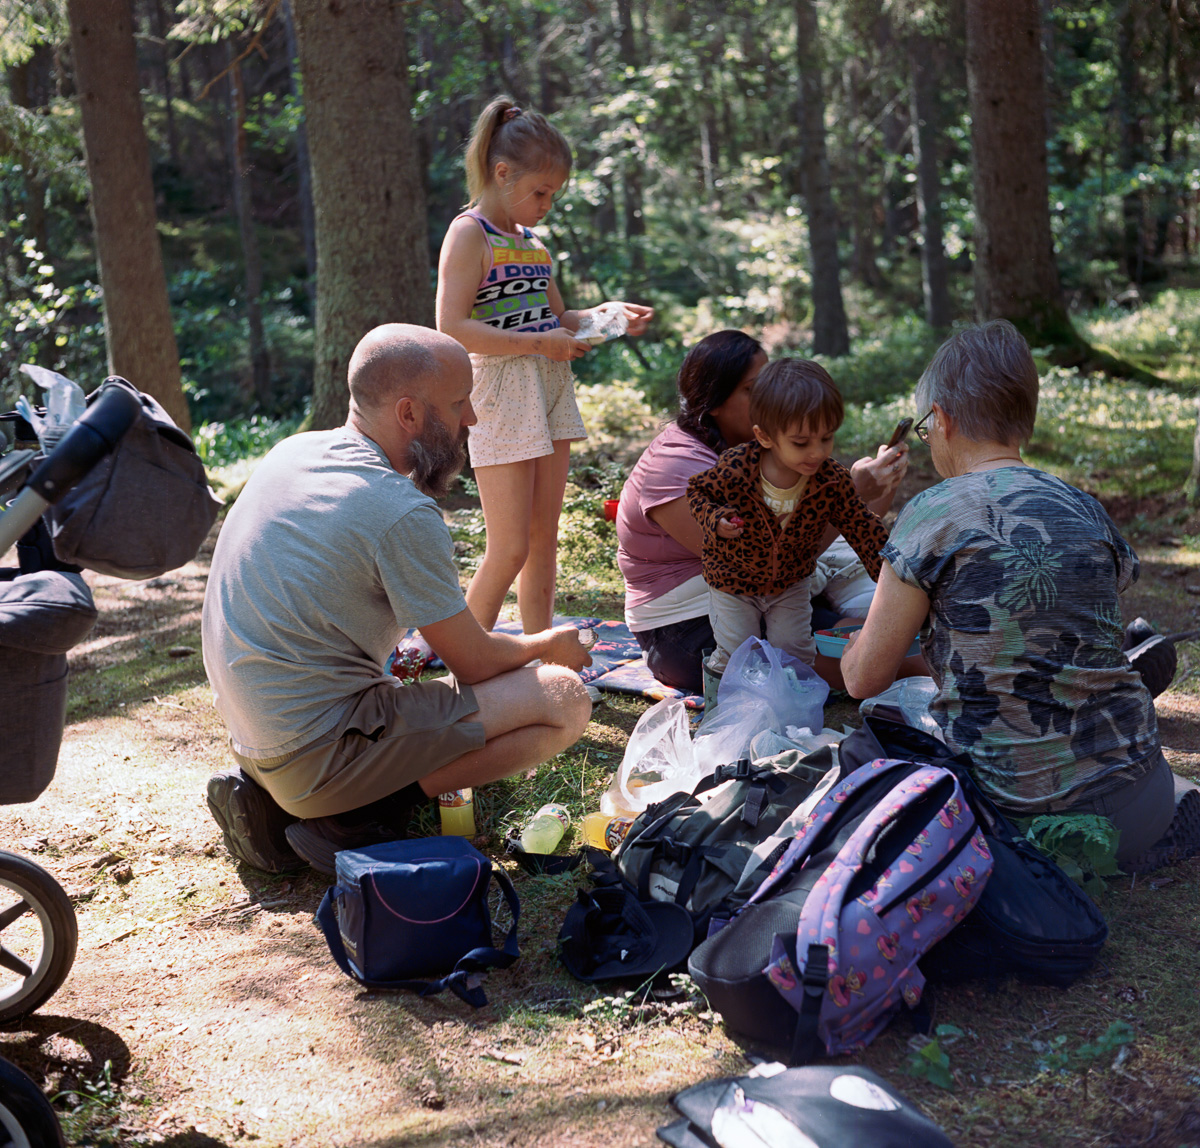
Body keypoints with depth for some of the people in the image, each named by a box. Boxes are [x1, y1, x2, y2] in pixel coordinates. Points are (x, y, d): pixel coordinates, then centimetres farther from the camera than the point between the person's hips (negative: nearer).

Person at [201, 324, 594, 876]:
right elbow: (472, 661, -8)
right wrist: (549, 644, 11)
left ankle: (272, 798, 14)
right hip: (321, 750, -9)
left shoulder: (292, 452, 6)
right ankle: (366, 815, -8)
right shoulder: (402, 513, -19)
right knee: (564, 699, -10)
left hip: (254, 736, 9)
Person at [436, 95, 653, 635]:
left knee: (544, 542, 10)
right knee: (510, 550, -8)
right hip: (500, 394, -8)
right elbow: (452, 328, -19)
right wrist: (538, 343, -20)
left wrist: (605, 315, 9)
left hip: (550, 392, 8)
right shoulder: (470, 234, -8)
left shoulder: (531, 241, 16)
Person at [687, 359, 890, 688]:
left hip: (792, 584, 2)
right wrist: (715, 519, -30)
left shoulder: (833, 481, -23)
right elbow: (697, 490, -10)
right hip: (733, 583, -2)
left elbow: (864, 530, -14)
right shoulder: (735, 470, -30)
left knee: (795, 655, 7)